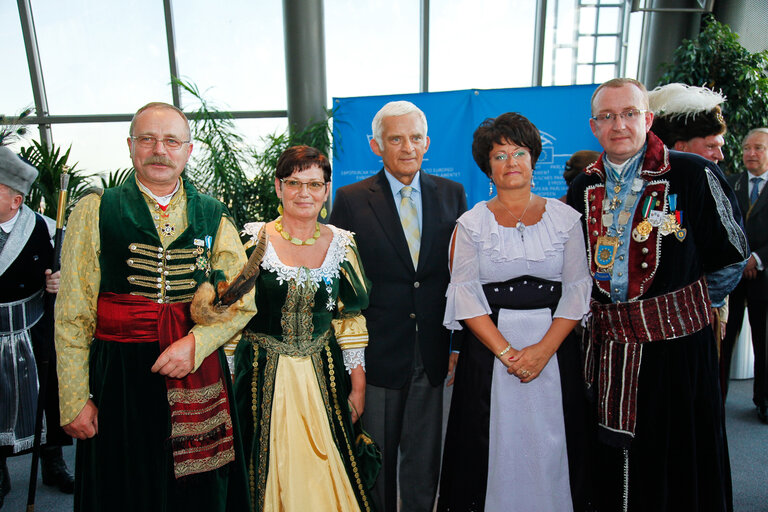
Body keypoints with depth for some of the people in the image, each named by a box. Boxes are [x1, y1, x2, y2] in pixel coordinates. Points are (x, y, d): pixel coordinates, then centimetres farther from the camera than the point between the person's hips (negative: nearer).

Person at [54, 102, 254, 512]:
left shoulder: (213, 217, 5)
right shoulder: (94, 212, 1)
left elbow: (241, 301, 1)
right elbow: (72, 317, 0)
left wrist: (195, 343, -15)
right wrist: (74, 401, -2)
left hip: (199, 381, 2)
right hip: (120, 382, -1)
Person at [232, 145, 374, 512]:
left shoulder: (341, 244, 1)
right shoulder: (254, 240, -5)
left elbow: (349, 321, 6)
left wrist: (358, 388, 5)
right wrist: (225, 383, -3)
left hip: (324, 378, 2)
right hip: (263, 377, -1)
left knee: (324, 477, 9)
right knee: (270, 472, 9)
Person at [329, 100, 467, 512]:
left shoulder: (452, 194, 4)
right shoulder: (351, 200, -3)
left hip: (432, 351, 2)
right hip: (377, 351, -2)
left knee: (424, 456, 17)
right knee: (375, 457, 15)